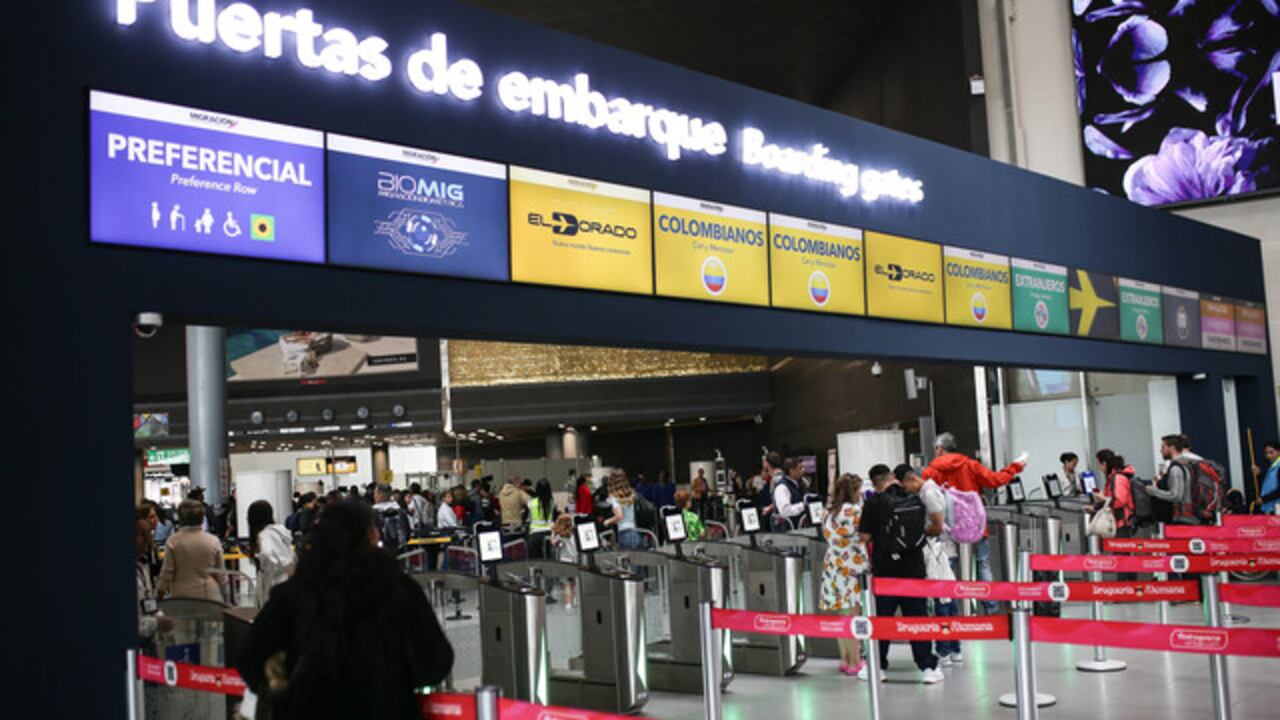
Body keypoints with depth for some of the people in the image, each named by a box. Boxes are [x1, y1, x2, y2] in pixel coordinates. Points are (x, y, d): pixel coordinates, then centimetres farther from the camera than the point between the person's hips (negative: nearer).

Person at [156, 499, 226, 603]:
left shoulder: (173, 541, -5)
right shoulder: (213, 541, 0)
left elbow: (167, 572, 0)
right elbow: (221, 574, 6)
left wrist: (160, 591, 15)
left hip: (182, 595, -1)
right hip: (210, 594, 2)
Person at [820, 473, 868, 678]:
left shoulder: (828, 512, 13)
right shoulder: (853, 510, -10)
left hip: (831, 566, 8)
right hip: (850, 568, -8)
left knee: (840, 617, 11)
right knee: (853, 615, -4)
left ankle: (845, 660, 18)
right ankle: (855, 663, -1)